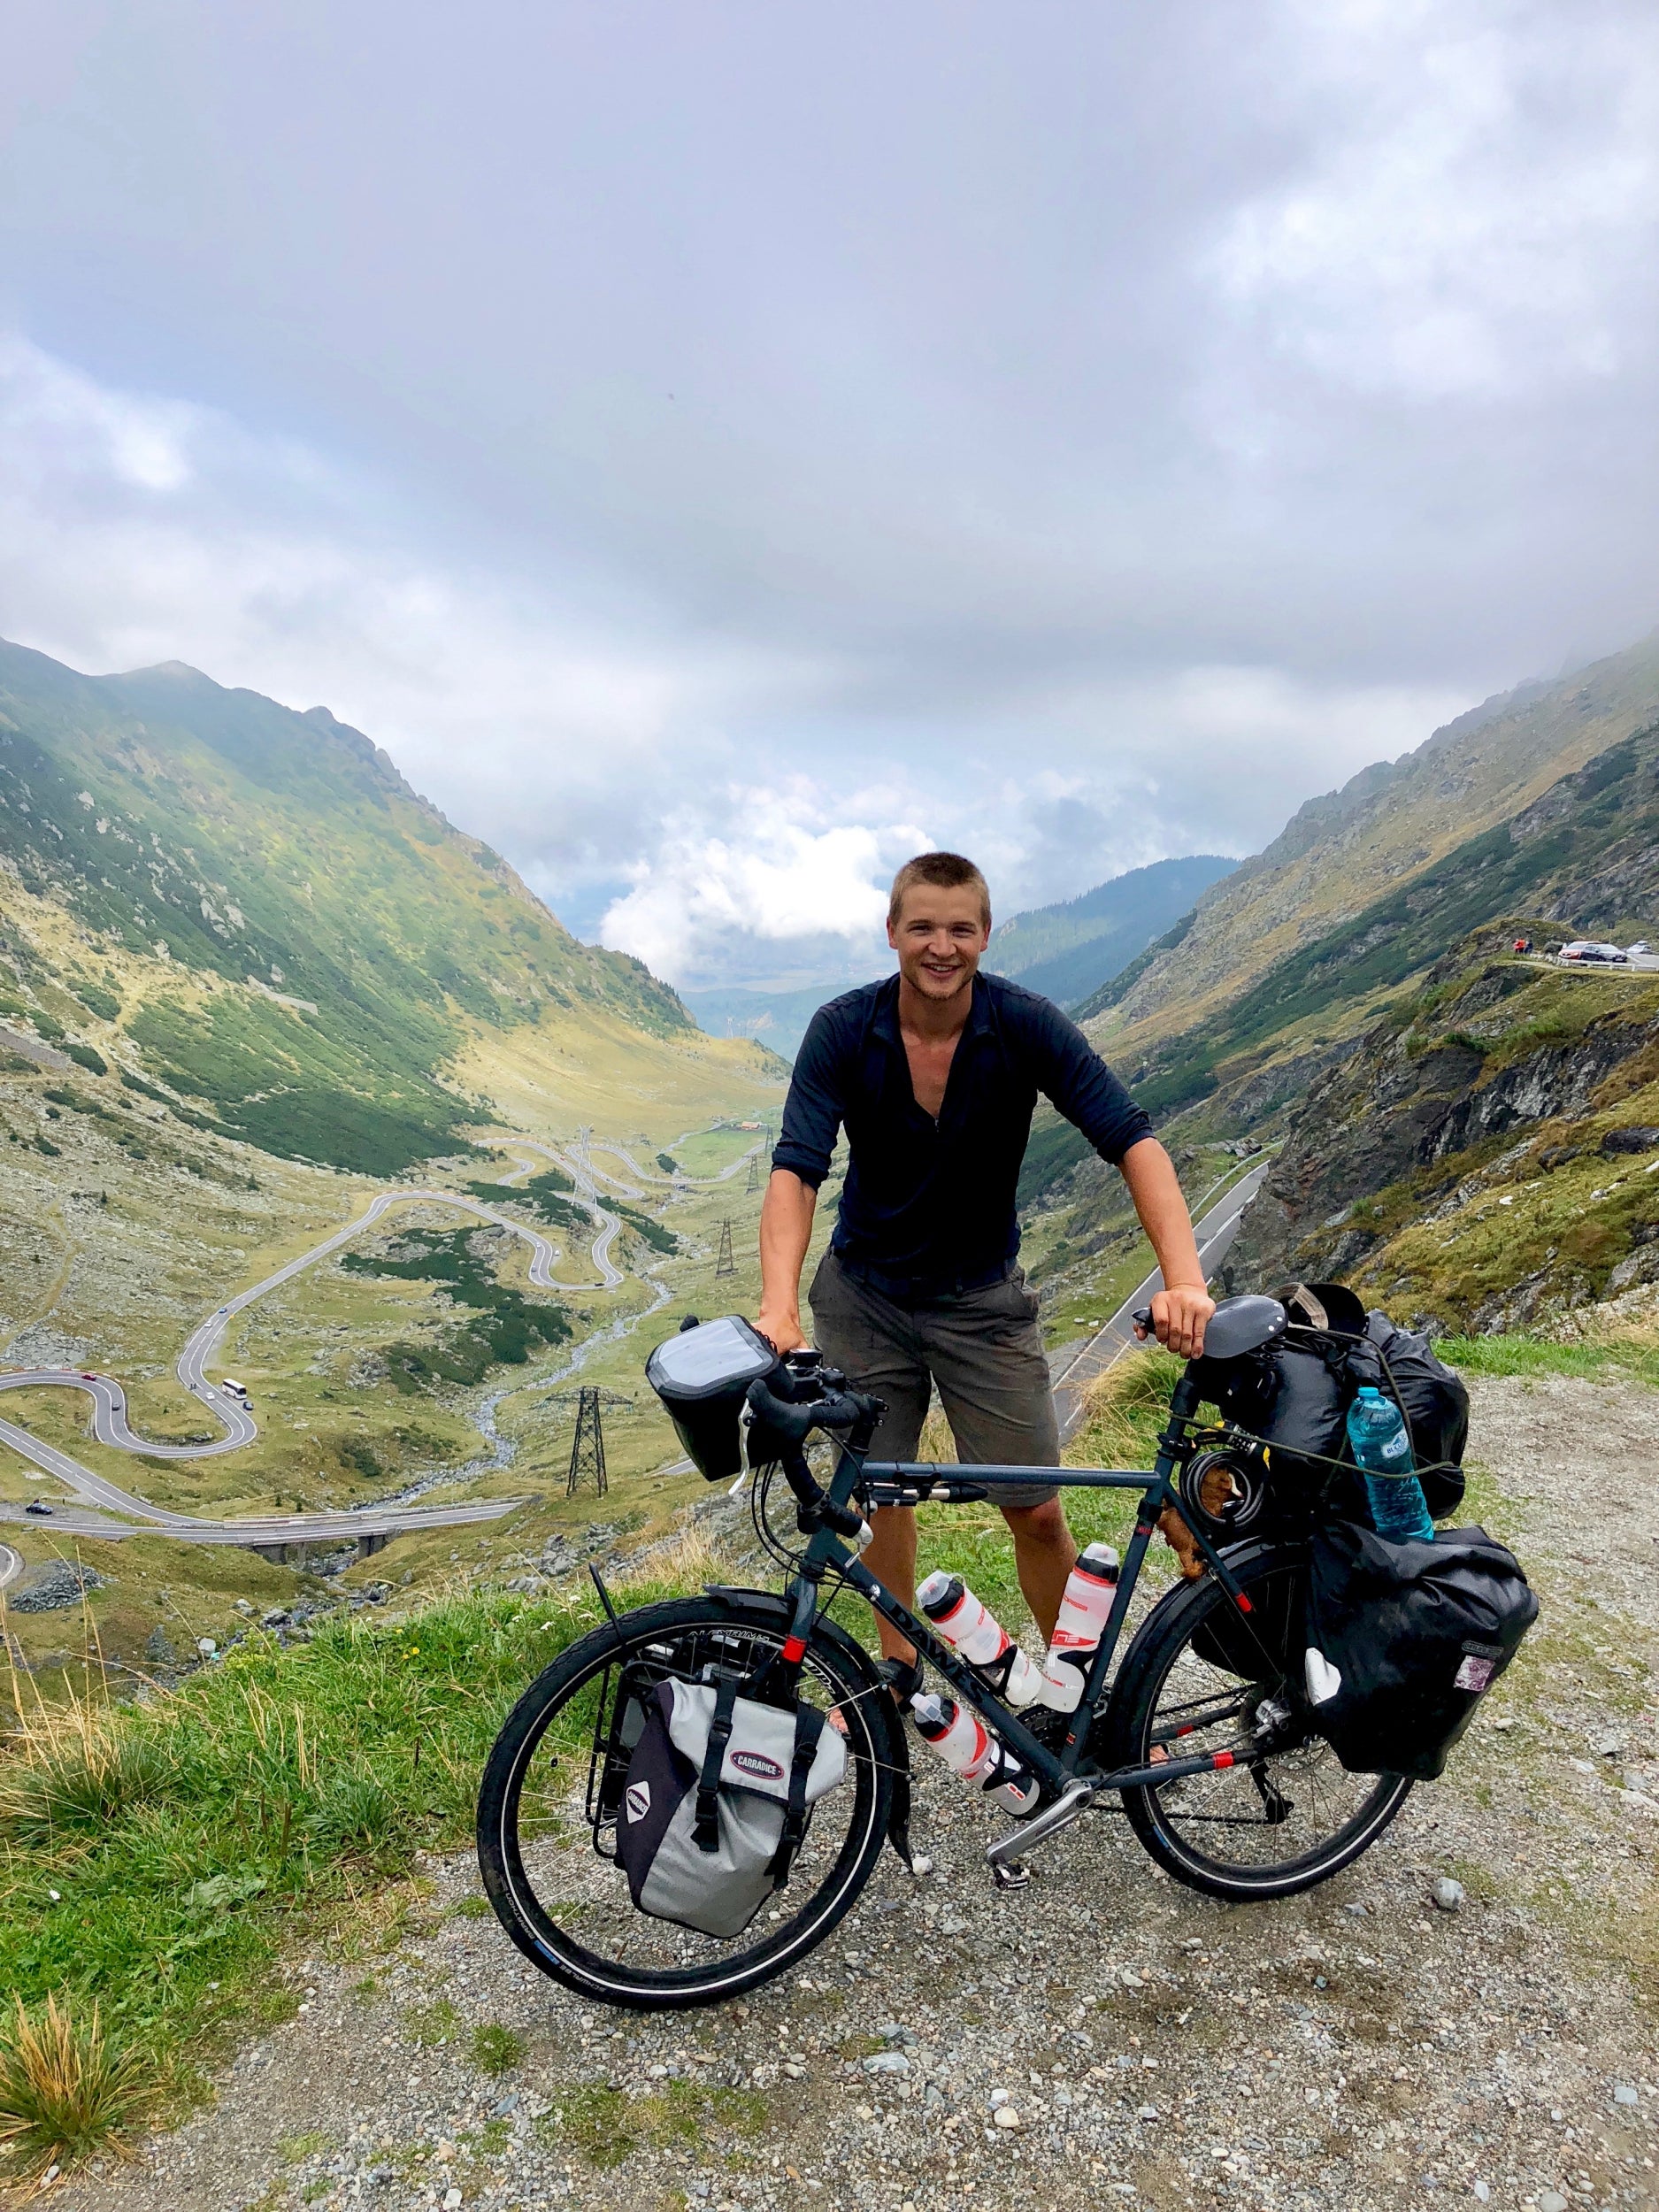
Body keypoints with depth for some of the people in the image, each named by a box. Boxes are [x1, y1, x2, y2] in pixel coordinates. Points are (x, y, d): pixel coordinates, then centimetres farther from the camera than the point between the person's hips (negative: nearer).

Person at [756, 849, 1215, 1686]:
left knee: (1036, 1512, 0)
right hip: (864, 1294, 1)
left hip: (982, 1296, 0)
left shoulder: (1027, 1025, -18)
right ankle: (898, 1669, 35)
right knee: (881, 1495, 11)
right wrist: (777, 1310, -40)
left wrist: (1185, 1279, -38)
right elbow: (795, 1171, -25)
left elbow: (1133, 1141, -23)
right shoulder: (842, 1030, -16)